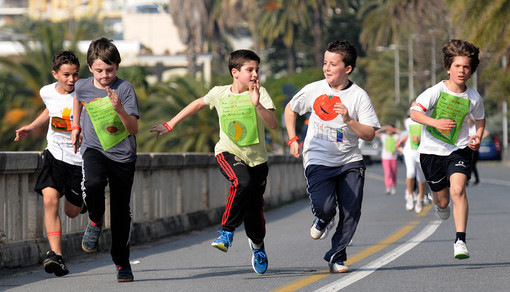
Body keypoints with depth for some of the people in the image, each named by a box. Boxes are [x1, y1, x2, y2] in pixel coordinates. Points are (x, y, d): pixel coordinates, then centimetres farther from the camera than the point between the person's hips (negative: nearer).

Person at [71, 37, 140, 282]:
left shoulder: (125, 89, -10)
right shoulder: (83, 87, -1)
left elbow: (133, 129, -16)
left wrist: (119, 109, -32)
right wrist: (76, 127, 28)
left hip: (123, 154, -1)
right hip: (94, 149, 1)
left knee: (121, 211, 2)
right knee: (93, 183, -33)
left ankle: (122, 262, 18)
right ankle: (95, 221, -2)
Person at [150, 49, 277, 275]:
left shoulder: (260, 93, -8)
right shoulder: (219, 94, -3)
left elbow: (273, 124, -19)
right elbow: (198, 104, 17)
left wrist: (257, 104, -35)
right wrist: (170, 125, 19)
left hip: (256, 158, 1)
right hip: (228, 153, -1)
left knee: (254, 207, 5)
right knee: (243, 182, -33)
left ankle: (257, 245, 38)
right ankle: (227, 231, -15)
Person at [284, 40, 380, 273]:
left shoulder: (359, 96, -5)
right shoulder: (313, 90, -1)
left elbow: (370, 134, -8)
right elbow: (290, 110, 18)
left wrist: (348, 121, -23)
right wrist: (292, 139, 8)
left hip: (349, 161, 1)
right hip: (318, 160, -1)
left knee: (351, 211, -6)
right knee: (324, 207, -19)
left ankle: (337, 256, 13)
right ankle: (323, 220, 19)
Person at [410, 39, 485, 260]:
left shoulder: (473, 98, -2)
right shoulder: (436, 91, -12)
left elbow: (480, 120, 17)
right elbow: (414, 112, -17)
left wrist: (478, 137, -2)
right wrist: (436, 122, -32)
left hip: (459, 150, 0)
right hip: (432, 150, 0)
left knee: (458, 190, -25)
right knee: (442, 200, 12)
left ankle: (460, 241, -24)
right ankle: (440, 205, 53)